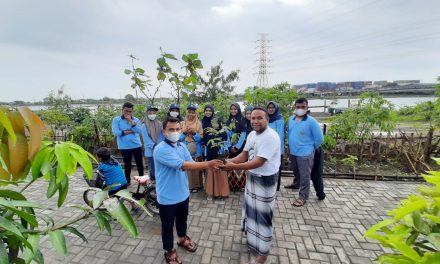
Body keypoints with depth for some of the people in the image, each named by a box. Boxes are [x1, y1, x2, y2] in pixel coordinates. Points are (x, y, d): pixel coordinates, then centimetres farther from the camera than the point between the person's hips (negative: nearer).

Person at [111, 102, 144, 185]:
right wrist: (131, 131, -10)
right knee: (127, 164, 11)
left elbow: (138, 130, -11)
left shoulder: (136, 120, 5)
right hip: (124, 147, -2)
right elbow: (115, 132, -14)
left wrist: (131, 121, -18)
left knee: (139, 163, 8)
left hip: (137, 145, 2)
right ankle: (127, 181, 27)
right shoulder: (116, 120, -1)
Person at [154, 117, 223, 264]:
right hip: (167, 197, -6)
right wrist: (207, 164, -33)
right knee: (167, 225, 16)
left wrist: (207, 165, -23)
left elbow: (191, 164, -4)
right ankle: (169, 251, 40)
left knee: (182, 219, 28)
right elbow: (183, 165, -32)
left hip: (183, 193, 7)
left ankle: (182, 239, 55)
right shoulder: (160, 149, -25)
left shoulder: (182, 146, 0)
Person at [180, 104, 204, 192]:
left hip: (196, 150, -1)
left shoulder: (199, 123, 2)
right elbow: (179, 137, 4)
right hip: (185, 150, 1)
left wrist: (194, 133, -17)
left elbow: (201, 137, -2)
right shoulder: (182, 123, 7)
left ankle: (195, 185, 17)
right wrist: (184, 132, -14)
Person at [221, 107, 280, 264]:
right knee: (251, 208, 24)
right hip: (252, 176, 9)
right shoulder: (252, 134, 3)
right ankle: (252, 238, 50)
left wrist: (234, 167, -31)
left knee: (262, 214, 5)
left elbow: (259, 162, -30)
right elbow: (244, 155, 4)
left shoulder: (271, 137, -26)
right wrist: (229, 161, -13)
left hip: (266, 180, -8)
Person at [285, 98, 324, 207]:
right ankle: (296, 184, 52)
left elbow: (319, 138, -11)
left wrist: (311, 148, 0)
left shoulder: (311, 121, -17)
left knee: (305, 176, 3)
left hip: (305, 154, -6)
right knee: (296, 171, 27)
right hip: (293, 152, 6)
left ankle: (303, 196, 16)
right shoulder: (291, 119, 1)